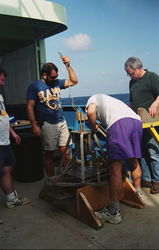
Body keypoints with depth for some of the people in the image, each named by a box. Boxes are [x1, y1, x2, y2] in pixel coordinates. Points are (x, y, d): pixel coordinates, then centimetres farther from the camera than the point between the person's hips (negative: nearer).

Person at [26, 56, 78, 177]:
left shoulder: (57, 83, 9)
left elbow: (74, 81, 14)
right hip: (48, 125, -4)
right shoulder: (35, 86, -3)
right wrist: (34, 125, -11)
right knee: (49, 154, 5)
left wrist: (68, 65, 3)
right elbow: (30, 107, -5)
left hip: (62, 123, 4)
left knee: (66, 152, 4)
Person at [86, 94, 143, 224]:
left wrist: (93, 128, 18)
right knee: (134, 162, 24)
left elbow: (90, 111, 2)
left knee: (115, 168, -9)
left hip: (119, 122, -8)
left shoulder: (94, 97, 25)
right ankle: (138, 193, 41)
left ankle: (113, 213, -6)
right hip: (137, 120, 8)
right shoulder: (110, 100, 43)